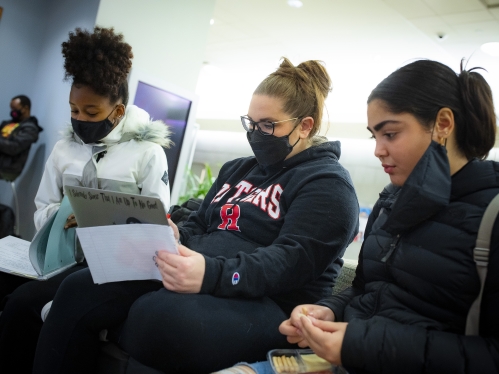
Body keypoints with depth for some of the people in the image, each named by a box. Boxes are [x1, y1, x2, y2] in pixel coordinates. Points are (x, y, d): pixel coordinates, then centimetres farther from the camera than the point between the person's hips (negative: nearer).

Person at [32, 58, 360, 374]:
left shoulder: (328, 184, -4)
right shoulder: (236, 170, 20)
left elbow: (292, 261, -17)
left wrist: (212, 274, -32)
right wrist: (173, 237, -2)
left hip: (267, 301, -7)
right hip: (191, 278, 8)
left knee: (156, 314, -34)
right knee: (80, 290, -9)